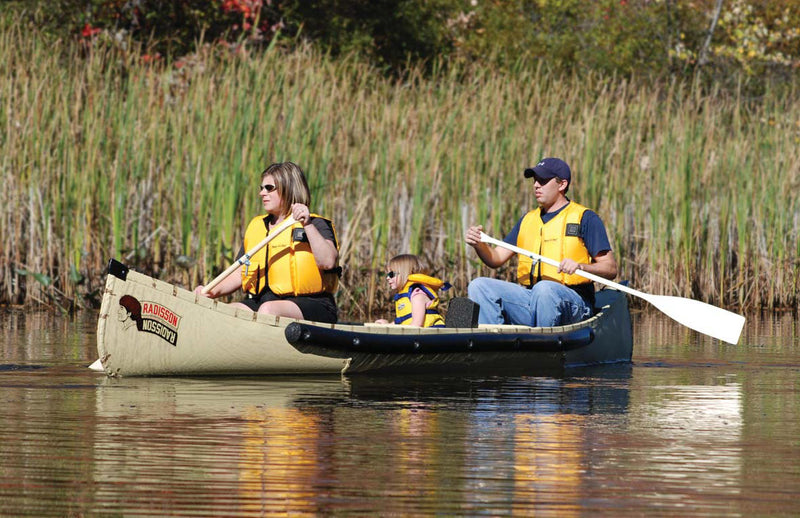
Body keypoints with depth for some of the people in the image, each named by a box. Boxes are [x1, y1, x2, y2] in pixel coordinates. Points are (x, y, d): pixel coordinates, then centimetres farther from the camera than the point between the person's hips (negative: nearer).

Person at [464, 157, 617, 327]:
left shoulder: (585, 218, 3)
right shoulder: (528, 220, 22)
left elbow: (610, 269, -4)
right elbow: (496, 258, 17)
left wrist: (580, 267, -23)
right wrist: (479, 245, -5)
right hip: (529, 297, 6)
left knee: (544, 288, -38)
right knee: (479, 287, -12)